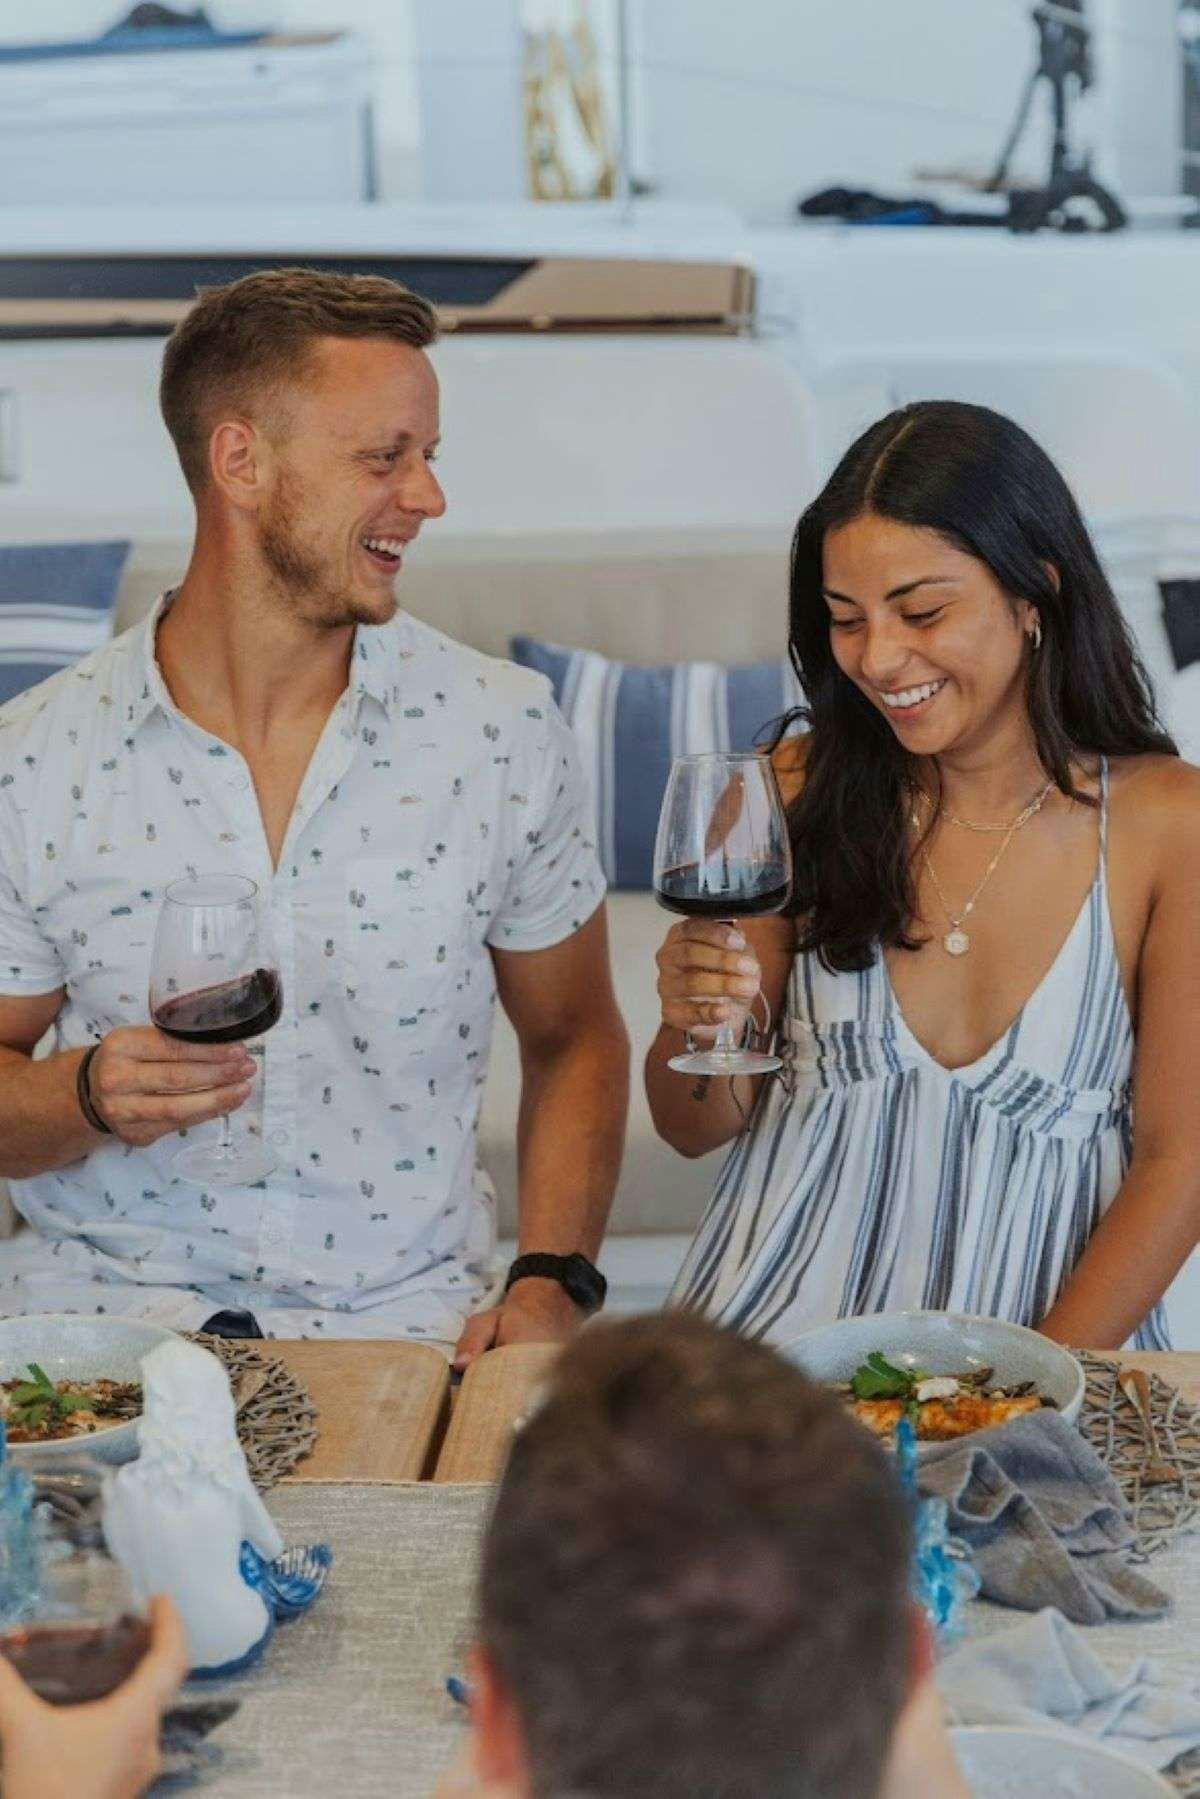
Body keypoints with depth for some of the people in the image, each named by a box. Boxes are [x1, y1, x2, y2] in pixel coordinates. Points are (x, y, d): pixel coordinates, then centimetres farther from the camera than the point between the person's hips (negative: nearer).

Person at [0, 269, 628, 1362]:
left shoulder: (505, 731, 2)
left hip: (399, 1314, 1)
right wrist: (88, 1096, -15)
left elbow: (573, 1040, 12)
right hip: (103, 1302, -1)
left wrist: (552, 1281, -2)